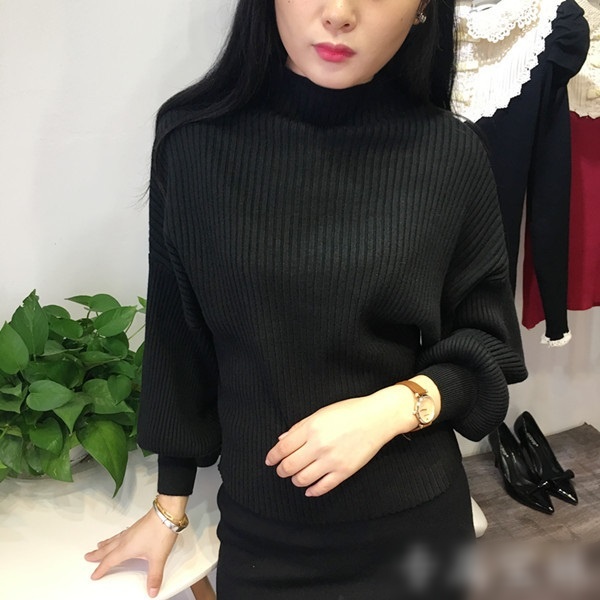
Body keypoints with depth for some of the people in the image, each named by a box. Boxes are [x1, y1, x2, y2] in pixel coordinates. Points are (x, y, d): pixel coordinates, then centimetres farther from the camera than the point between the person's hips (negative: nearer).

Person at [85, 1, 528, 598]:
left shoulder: (450, 155, -13)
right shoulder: (194, 138, -12)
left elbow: (487, 345, -1)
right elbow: (178, 339, -2)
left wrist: (395, 408, -19)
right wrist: (169, 507, 6)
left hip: (413, 523, 0)